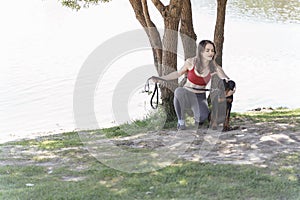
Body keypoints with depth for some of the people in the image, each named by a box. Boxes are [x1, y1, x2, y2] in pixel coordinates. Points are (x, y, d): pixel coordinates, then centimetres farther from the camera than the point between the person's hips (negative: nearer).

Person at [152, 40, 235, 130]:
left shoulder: (214, 67, -11)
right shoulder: (191, 62, -11)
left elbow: (227, 80, -7)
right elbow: (178, 73, 6)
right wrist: (160, 78, 2)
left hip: (200, 97, 1)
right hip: (185, 95, -1)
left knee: (203, 117, -32)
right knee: (179, 90, -38)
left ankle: (197, 117, 10)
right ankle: (181, 121, -18)